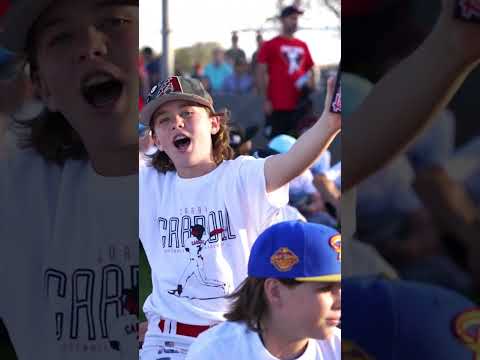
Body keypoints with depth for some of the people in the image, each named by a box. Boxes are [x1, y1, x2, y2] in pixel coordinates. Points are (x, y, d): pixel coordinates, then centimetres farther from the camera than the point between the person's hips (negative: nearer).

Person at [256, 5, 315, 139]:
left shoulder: (302, 46, 14)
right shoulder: (270, 45, 0)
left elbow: (310, 71, 21)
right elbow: (260, 74, -2)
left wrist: (310, 89, 4)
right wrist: (266, 100, -9)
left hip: (299, 106, 5)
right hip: (277, 106, -5)